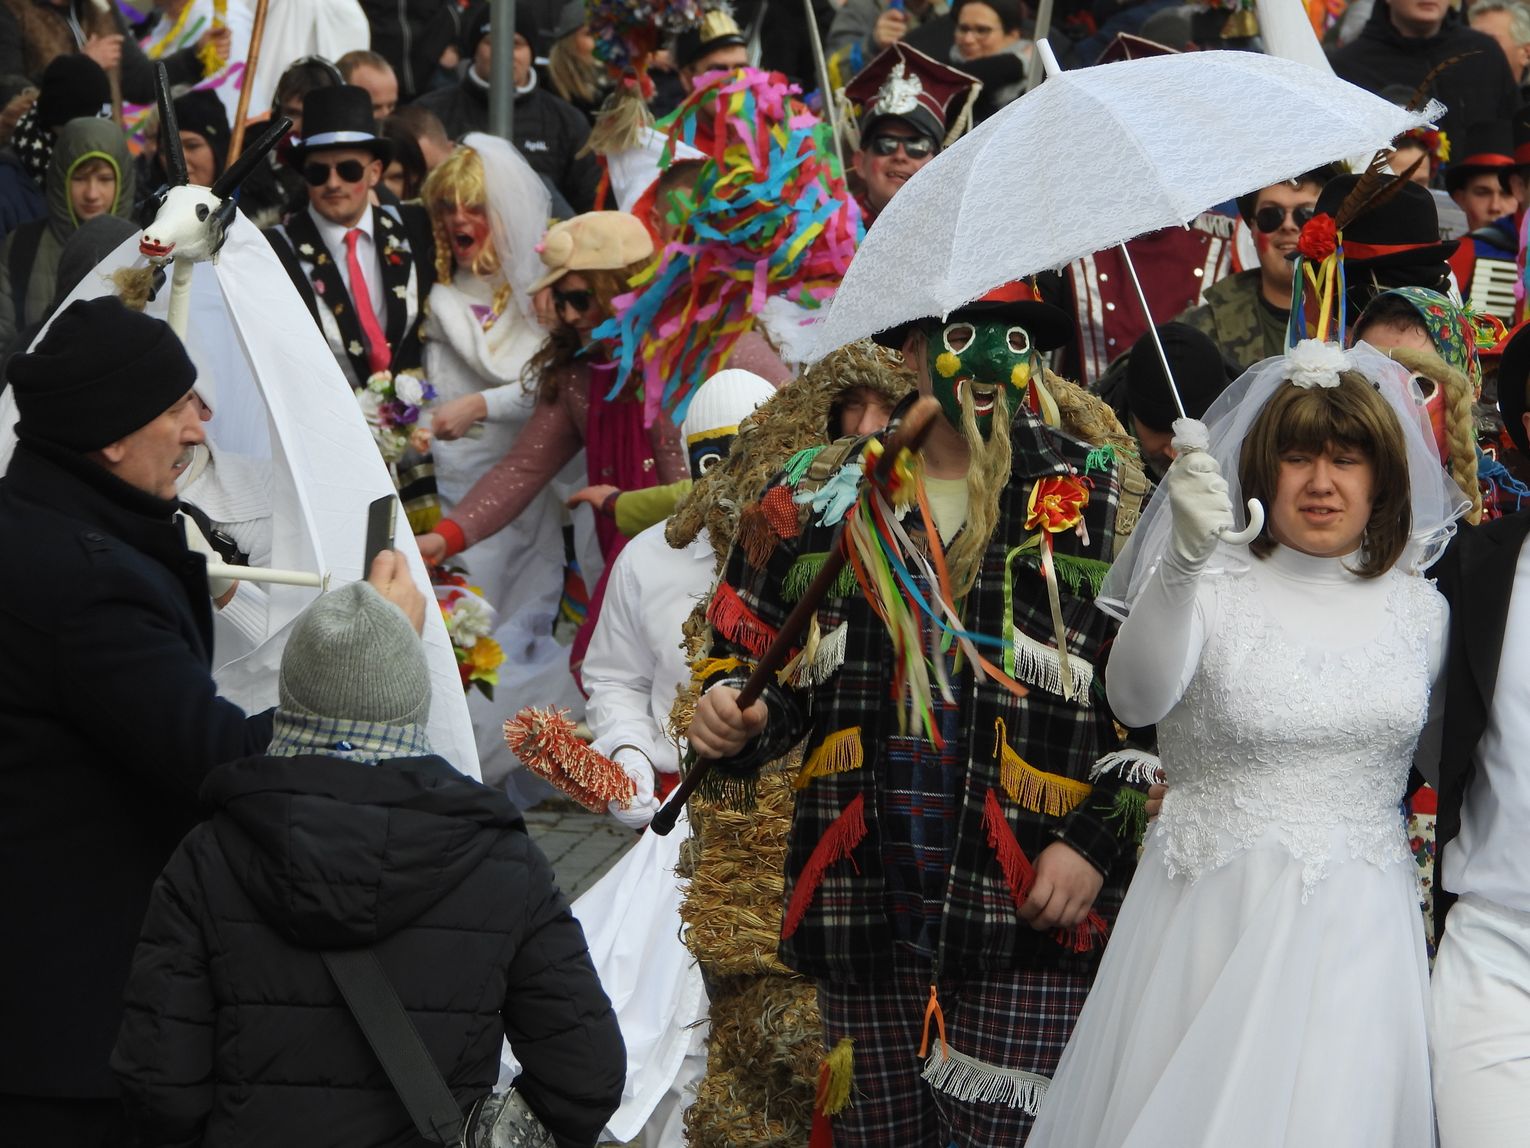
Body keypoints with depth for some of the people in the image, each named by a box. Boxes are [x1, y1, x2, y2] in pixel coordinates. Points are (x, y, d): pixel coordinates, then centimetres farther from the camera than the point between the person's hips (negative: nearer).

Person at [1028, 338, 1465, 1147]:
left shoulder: (1418, 609, 6)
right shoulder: (1210, 589, -7)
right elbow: (1135, 699, -28)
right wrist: (1183, 557, -41)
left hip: (1359, 930, 3)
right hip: (1215, 924, -3)